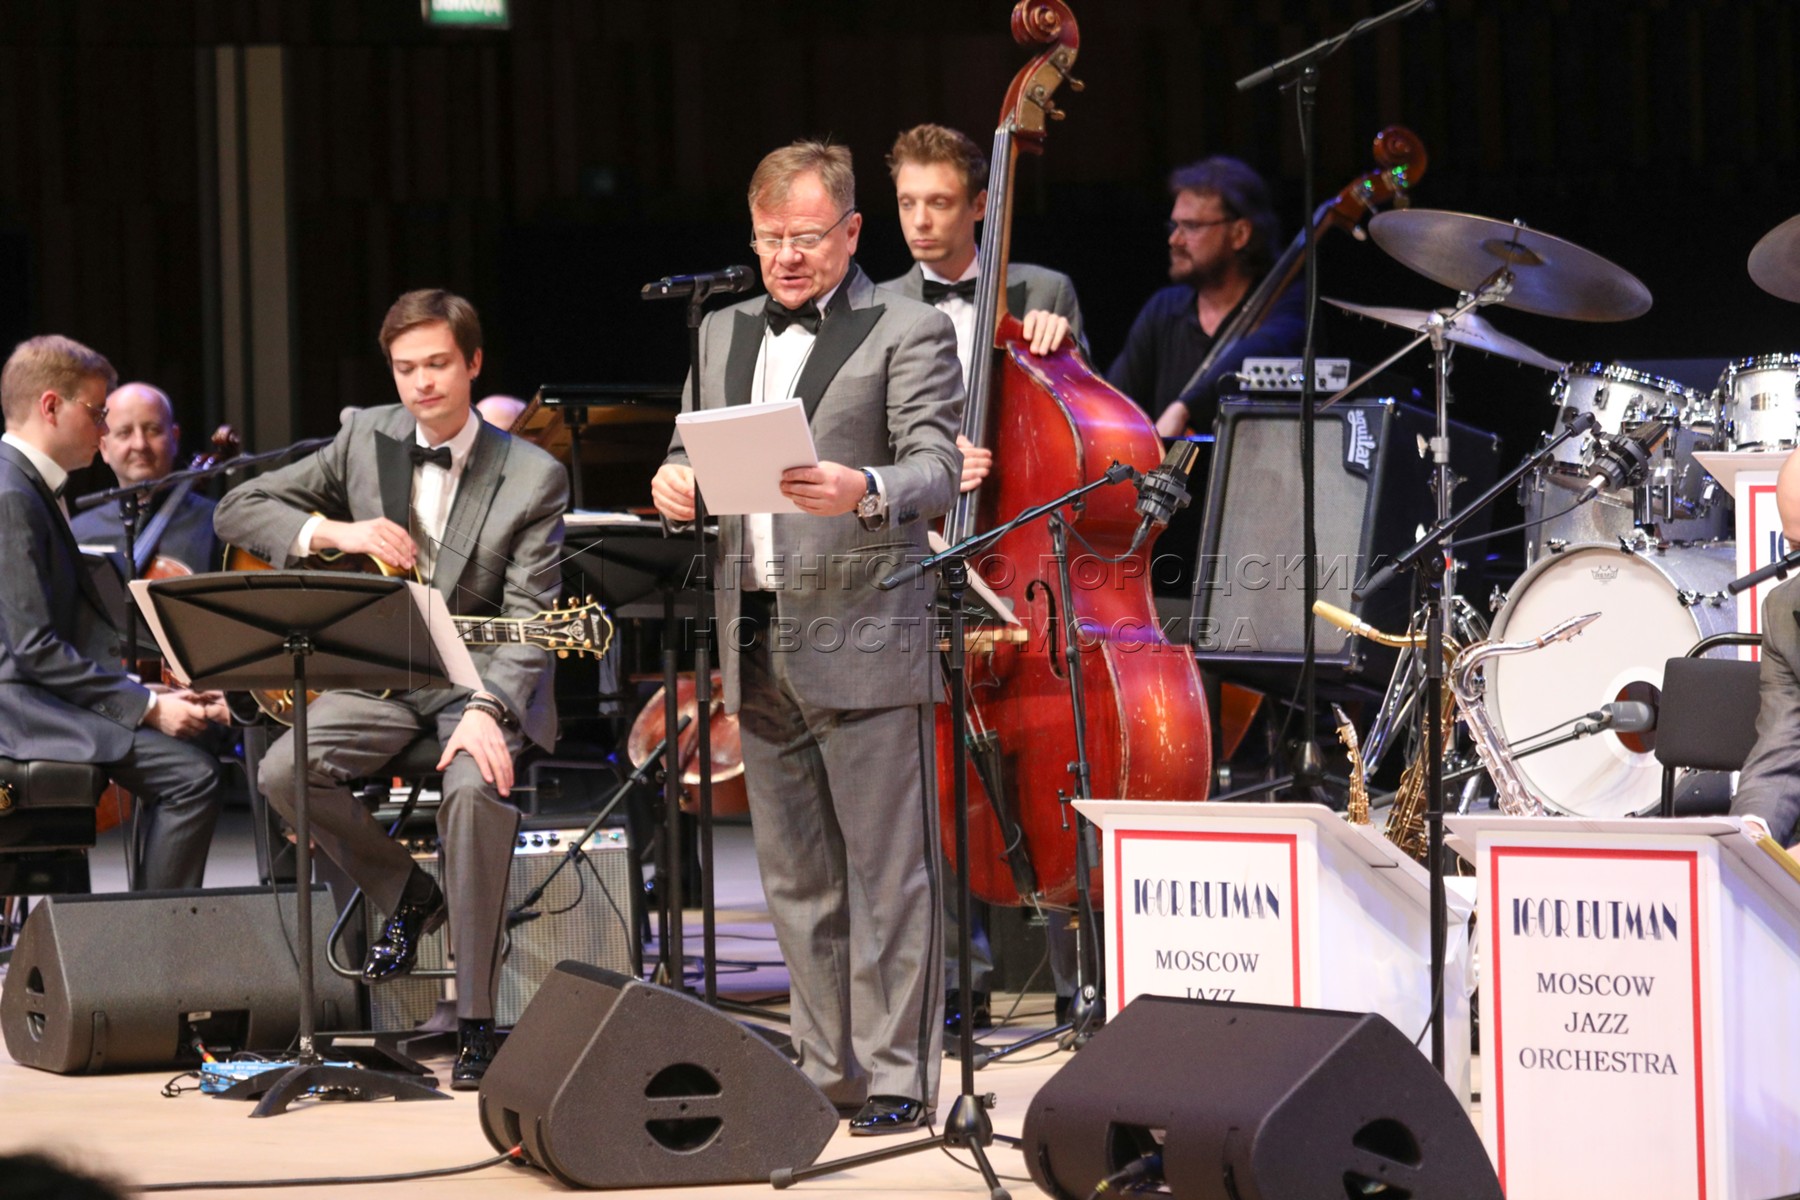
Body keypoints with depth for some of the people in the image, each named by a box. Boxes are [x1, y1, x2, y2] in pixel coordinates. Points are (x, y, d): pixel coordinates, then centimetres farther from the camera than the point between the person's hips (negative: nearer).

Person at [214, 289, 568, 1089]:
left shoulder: (533, 478, -4)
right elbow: (238, 512, 7)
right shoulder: (365, 439, 6)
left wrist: (487, 708, -29)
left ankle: (475, 1022, -26)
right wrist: (337, 532, -11)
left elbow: (529, 619, -11)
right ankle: (408, 896, 4)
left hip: (481, 680, -4)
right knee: (285, 770, -24)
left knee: (476, 786, -35)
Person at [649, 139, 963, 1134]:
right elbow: (696, 449, 23)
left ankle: (896, 1073, 2)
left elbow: (939, 472, -11)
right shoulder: (723, 335, 19)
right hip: (755, 648, 7)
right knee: (795, 879, 11)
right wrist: (677, 483, -1)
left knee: (888, 873, -3)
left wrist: (863, 490, -32)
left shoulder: (909, 333, -2)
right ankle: (829, 1070, 20)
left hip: (863, 641, -6)